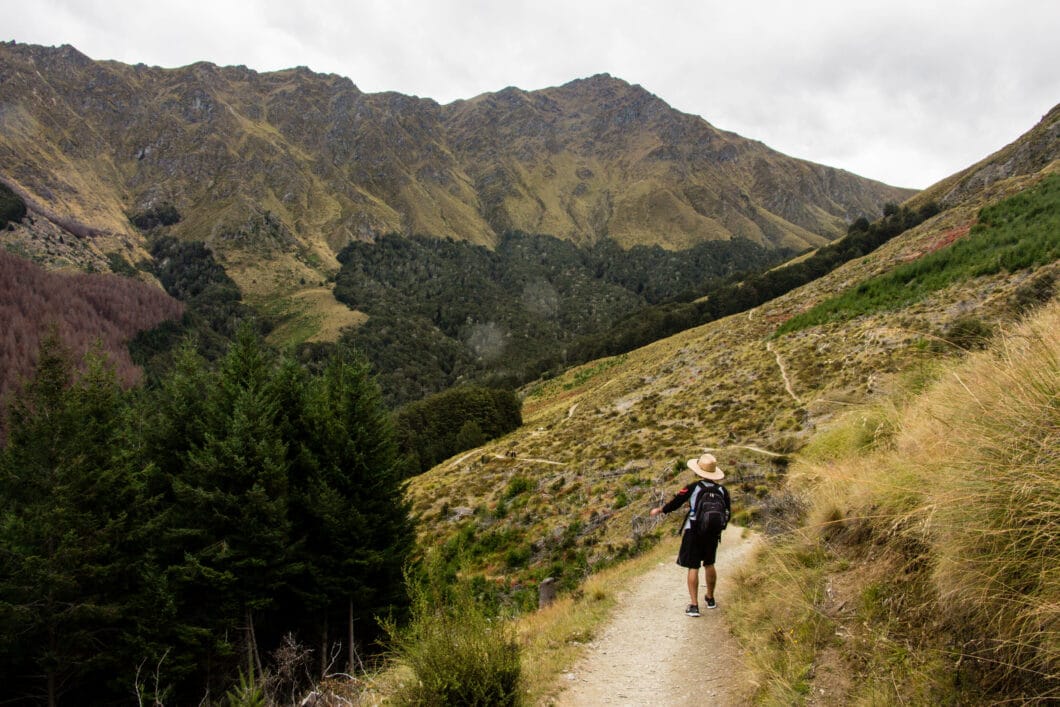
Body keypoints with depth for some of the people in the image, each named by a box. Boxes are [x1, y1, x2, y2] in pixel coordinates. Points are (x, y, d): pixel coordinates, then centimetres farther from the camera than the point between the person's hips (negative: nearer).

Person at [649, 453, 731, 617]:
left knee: (693, 568, 1)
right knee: (709, 565, 21)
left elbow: (675, 503, -4)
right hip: (713, 533, 4)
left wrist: (659, 510, 13)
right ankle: (710, 599, 34)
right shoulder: (722, 490, -2)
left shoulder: (693, 488, -12)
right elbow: (727, 513, 6)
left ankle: (694, 606, 0)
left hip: (693, 532, -4)